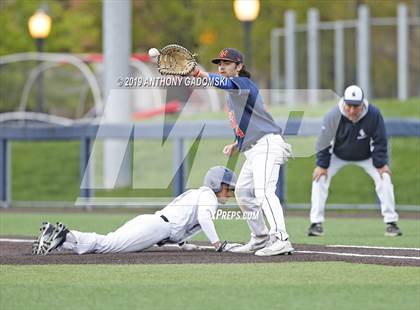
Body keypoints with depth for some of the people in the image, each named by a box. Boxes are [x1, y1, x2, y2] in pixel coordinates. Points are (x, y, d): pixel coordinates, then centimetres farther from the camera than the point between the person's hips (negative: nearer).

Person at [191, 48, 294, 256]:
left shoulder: (243, 83, -8)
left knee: (263, 191, -25)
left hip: (267, 144, -11)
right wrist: (236, 145, 15)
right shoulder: (232, 93, 22)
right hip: (252, 150, 11)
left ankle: (281, 239, -35)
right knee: (243, 193, 18)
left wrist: (203, 75, -48)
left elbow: (228, 82, -33)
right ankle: (260, 239, 27)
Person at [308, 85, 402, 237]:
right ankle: (316, 223, -7)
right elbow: (324, 141, -18)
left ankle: (391, 223, -5)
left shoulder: (374, 114, -32)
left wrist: (381, 164, -16)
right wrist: (322, 165, -17)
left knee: (384, 178, -15)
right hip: (338, 155, 0)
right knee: (320, 178, -16)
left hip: (366, 156, 0)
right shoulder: (333, 116, -32)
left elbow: (380, 141, -18)